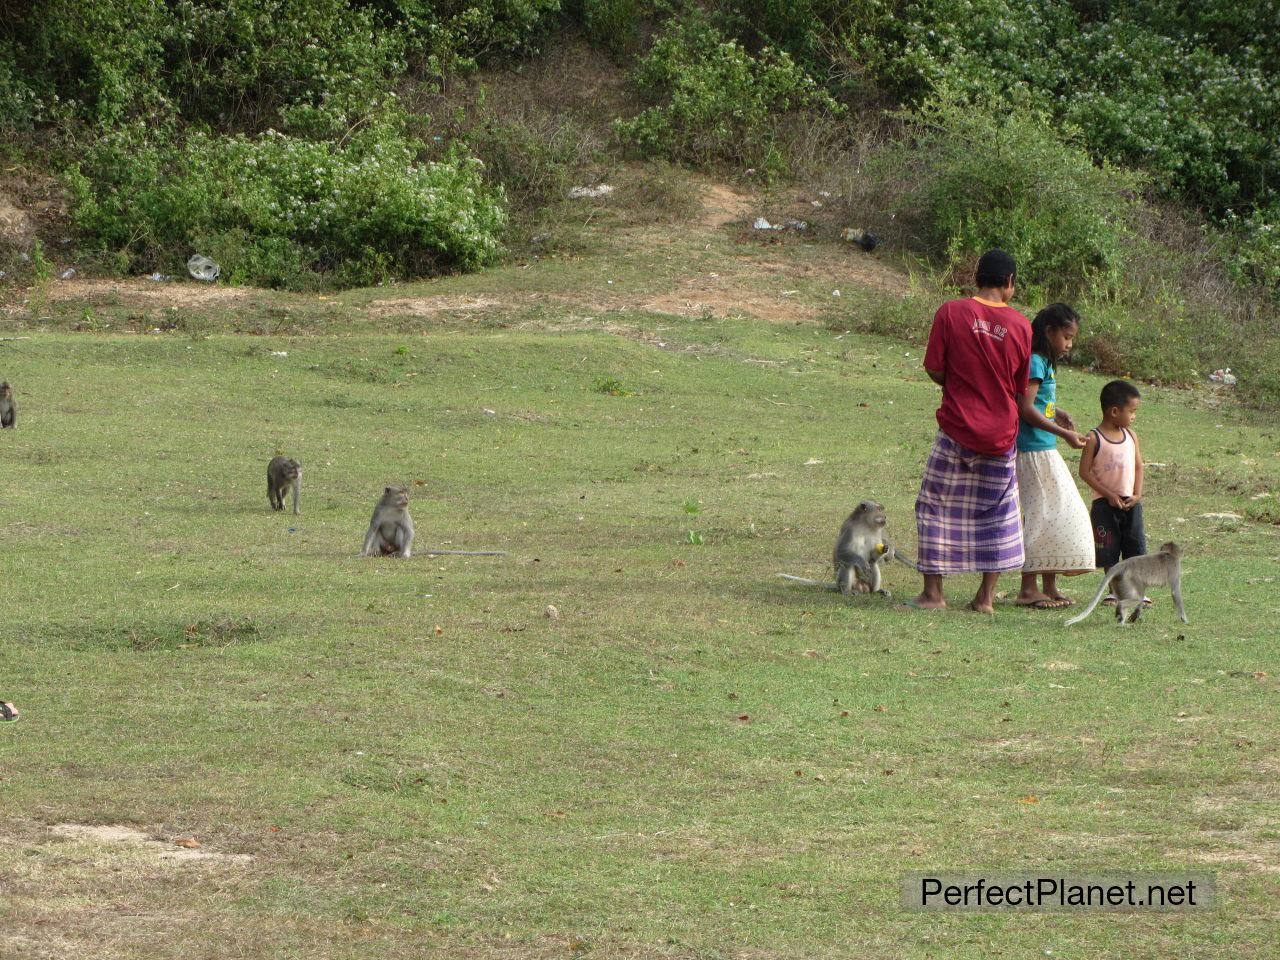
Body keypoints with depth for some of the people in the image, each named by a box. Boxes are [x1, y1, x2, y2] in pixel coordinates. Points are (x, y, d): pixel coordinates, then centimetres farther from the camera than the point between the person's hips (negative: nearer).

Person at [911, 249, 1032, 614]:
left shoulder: (951, 313, -8)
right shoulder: (1020, 325, -2)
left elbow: (934, 369, -7)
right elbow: (1021, 388, 3)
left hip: (958, 428, -2)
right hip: (1001, 433, 2)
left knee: (936, 506, 9)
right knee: (997, 513, 12)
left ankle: (933, 592, 8)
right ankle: (986, 596, 11)